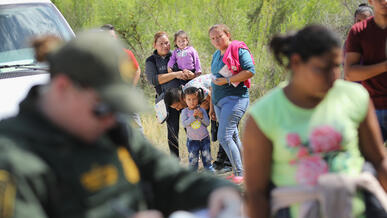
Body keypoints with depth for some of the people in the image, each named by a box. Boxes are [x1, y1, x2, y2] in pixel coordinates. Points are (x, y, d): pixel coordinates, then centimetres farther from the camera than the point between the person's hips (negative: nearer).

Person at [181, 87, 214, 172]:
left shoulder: (201, 110, -2)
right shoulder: (185, 111, -6)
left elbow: (207, 123, -4)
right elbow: (184, 124, -17)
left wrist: (201, 116, -21)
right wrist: (193, 117, -23)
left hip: (204, 138, 2)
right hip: (192, 139, -1)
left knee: (207, 156, 7)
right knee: (193, 158, -3)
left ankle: (209, 168, 22)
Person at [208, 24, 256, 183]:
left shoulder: (239, 50, -6)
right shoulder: (216, 55, 18)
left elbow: (250, 71, -18)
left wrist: (227, 80, -17)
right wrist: (212, 106, 24)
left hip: (235, 98, -8)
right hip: (219, 101, 8)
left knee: (224, 137, -16)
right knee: (233, 137, 10)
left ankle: (239, 174, -11)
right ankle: (243, 171, 18)